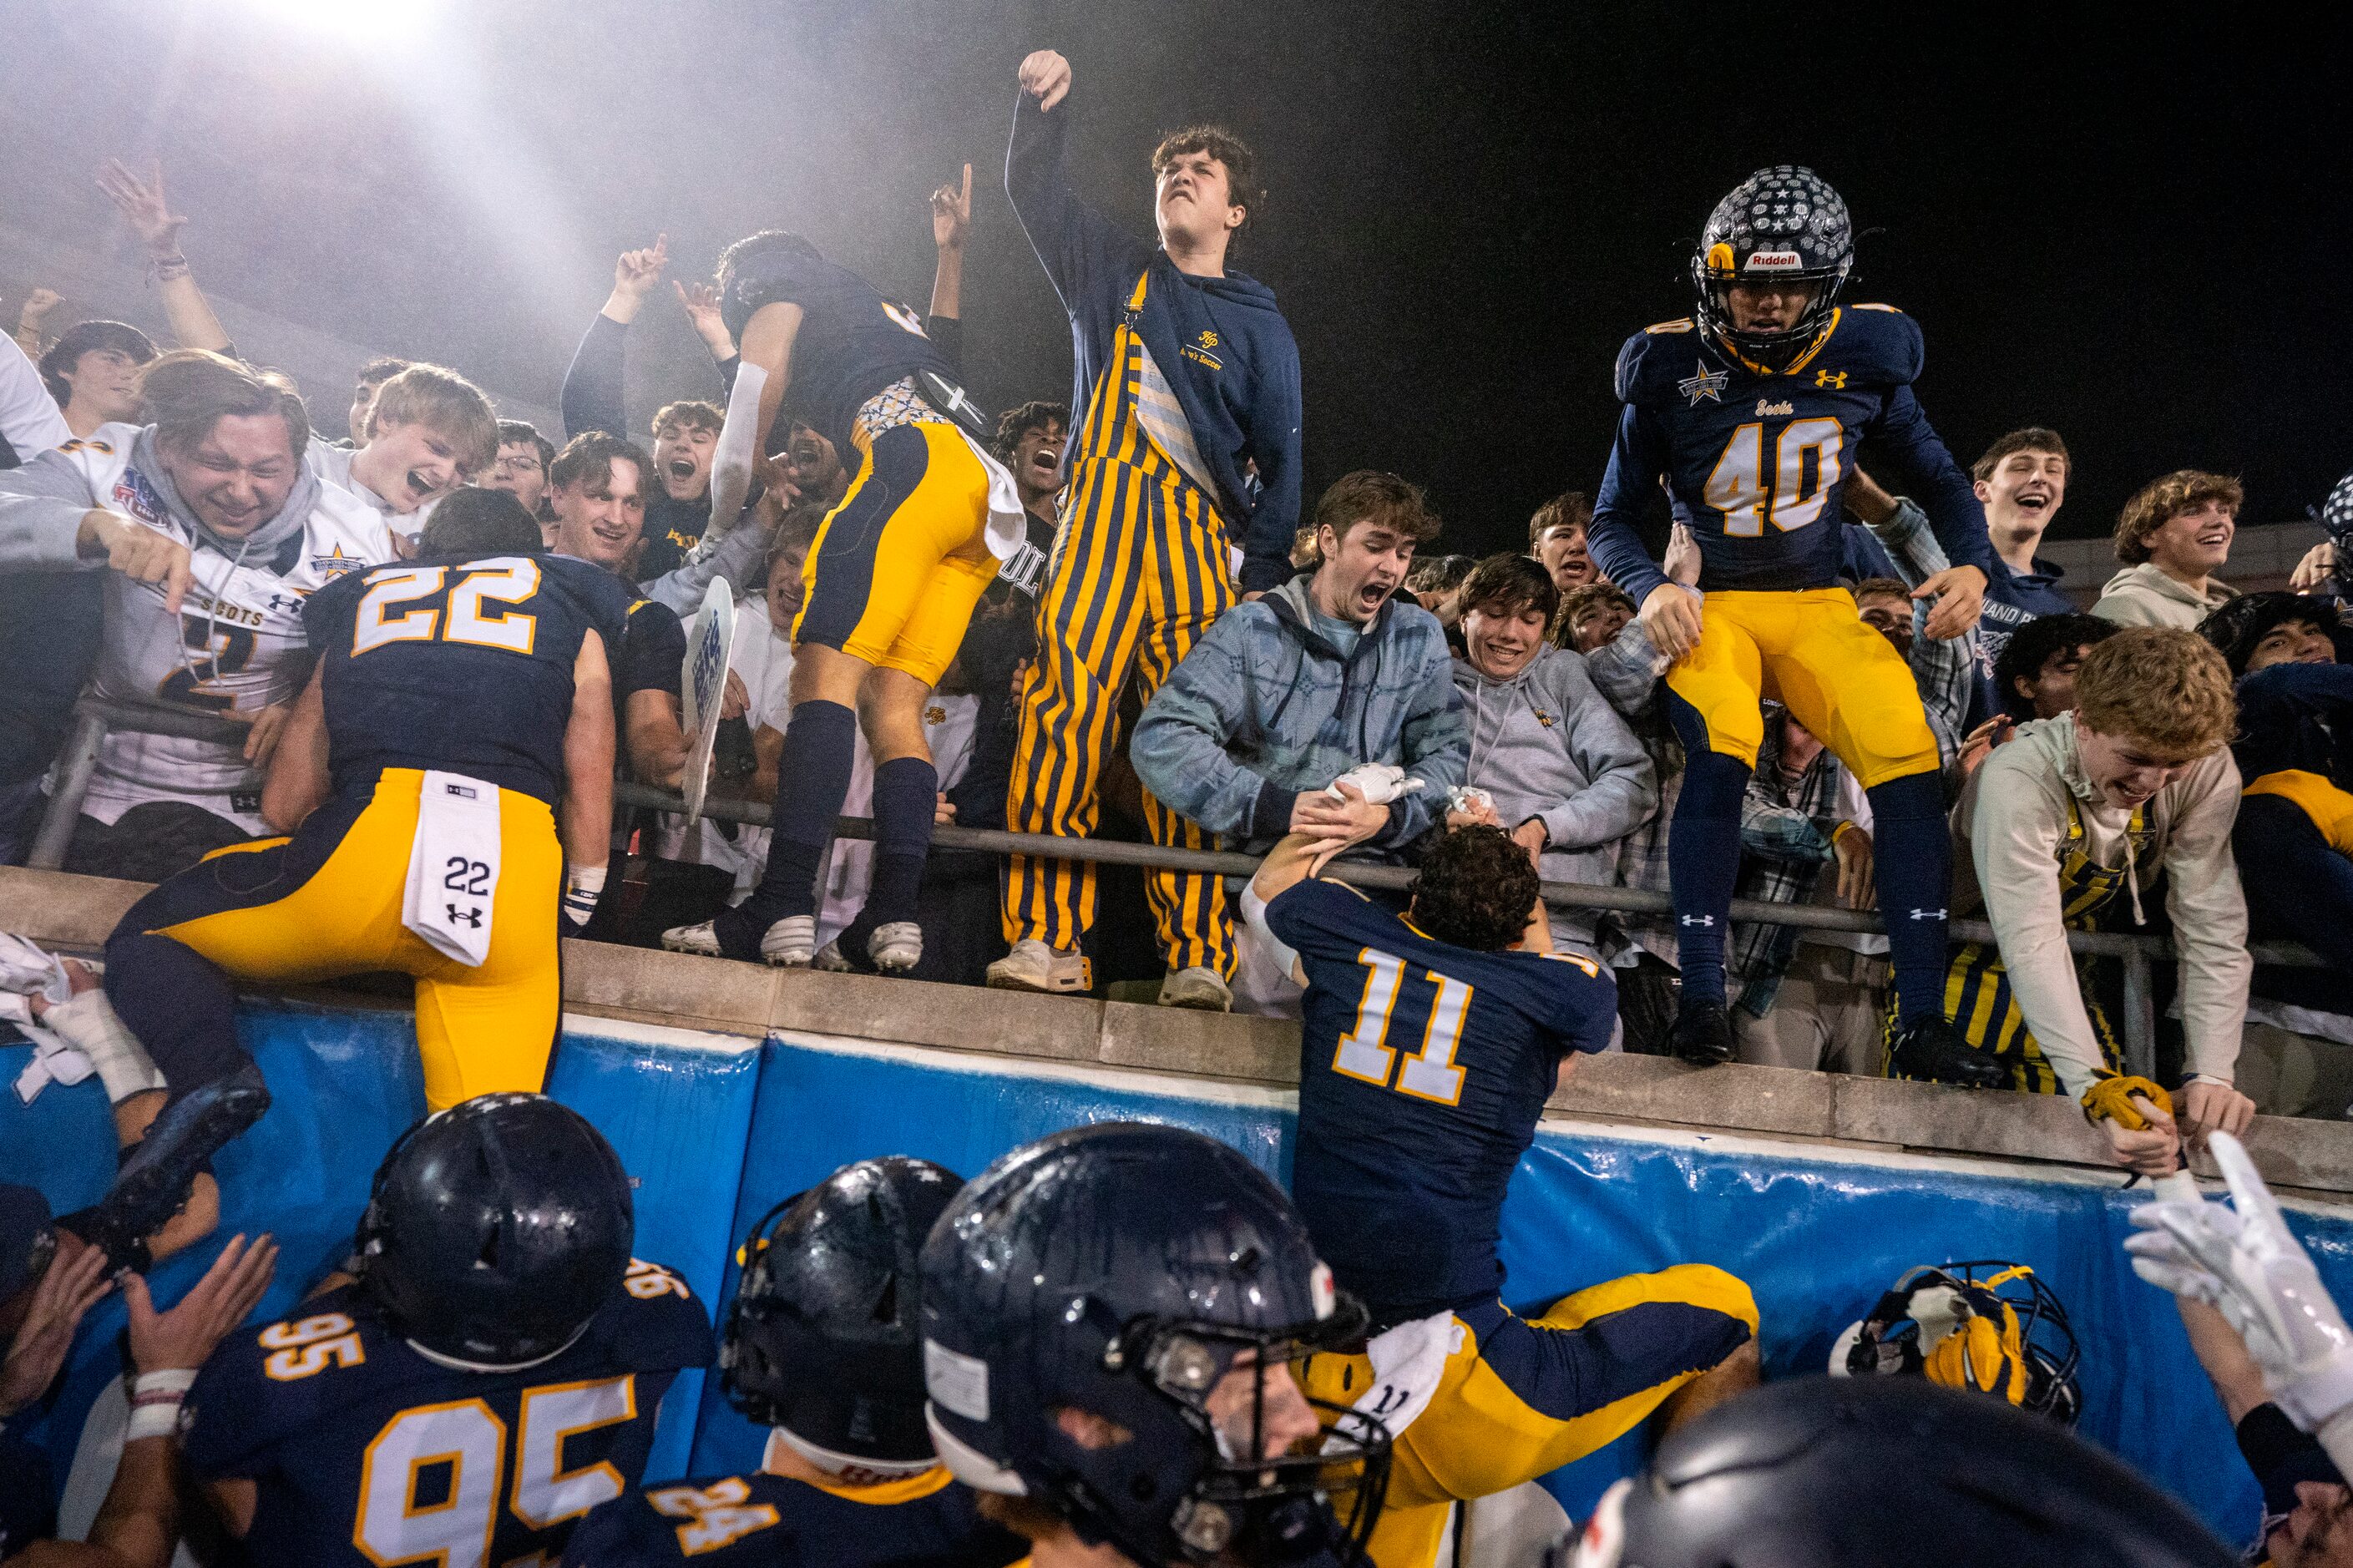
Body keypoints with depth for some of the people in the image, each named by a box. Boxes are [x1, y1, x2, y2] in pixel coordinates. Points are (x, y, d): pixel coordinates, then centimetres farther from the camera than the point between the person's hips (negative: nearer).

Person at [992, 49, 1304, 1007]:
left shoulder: (1260, 327, 19)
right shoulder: (1112, 273, 24)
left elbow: (1279, 464, 11)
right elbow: (1033, 188, 24)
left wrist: (1264, 582, 0)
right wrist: (1045, 108, 5)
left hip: (1199, 540, -1)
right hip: (1099, 521, 1)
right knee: (1063, 714, -16)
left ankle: (1198, 959, -11)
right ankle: (1048, 943, -15)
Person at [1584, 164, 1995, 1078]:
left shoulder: (1861, 358, 0)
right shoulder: (1670, 370, -7)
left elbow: (1936, 478, 12)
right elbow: (1610, 519, 0)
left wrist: (1972, 564, -7)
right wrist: (1650, 590, -20)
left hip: (1819, 606, 3)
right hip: (1709, 606, -3)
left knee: (1910, 760, -19)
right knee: (1717, 759, -31)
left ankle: (1921, 1016, -13)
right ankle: (1701, 998, -22)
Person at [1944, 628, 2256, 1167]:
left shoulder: (2207, 770, -19)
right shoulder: (2018, 779, -33)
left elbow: (2213, 928, -18)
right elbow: (2032, 944, -39)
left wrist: (2212, 1075, -29)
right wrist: (2098, 1091, -50)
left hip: (2091, 934, 4)